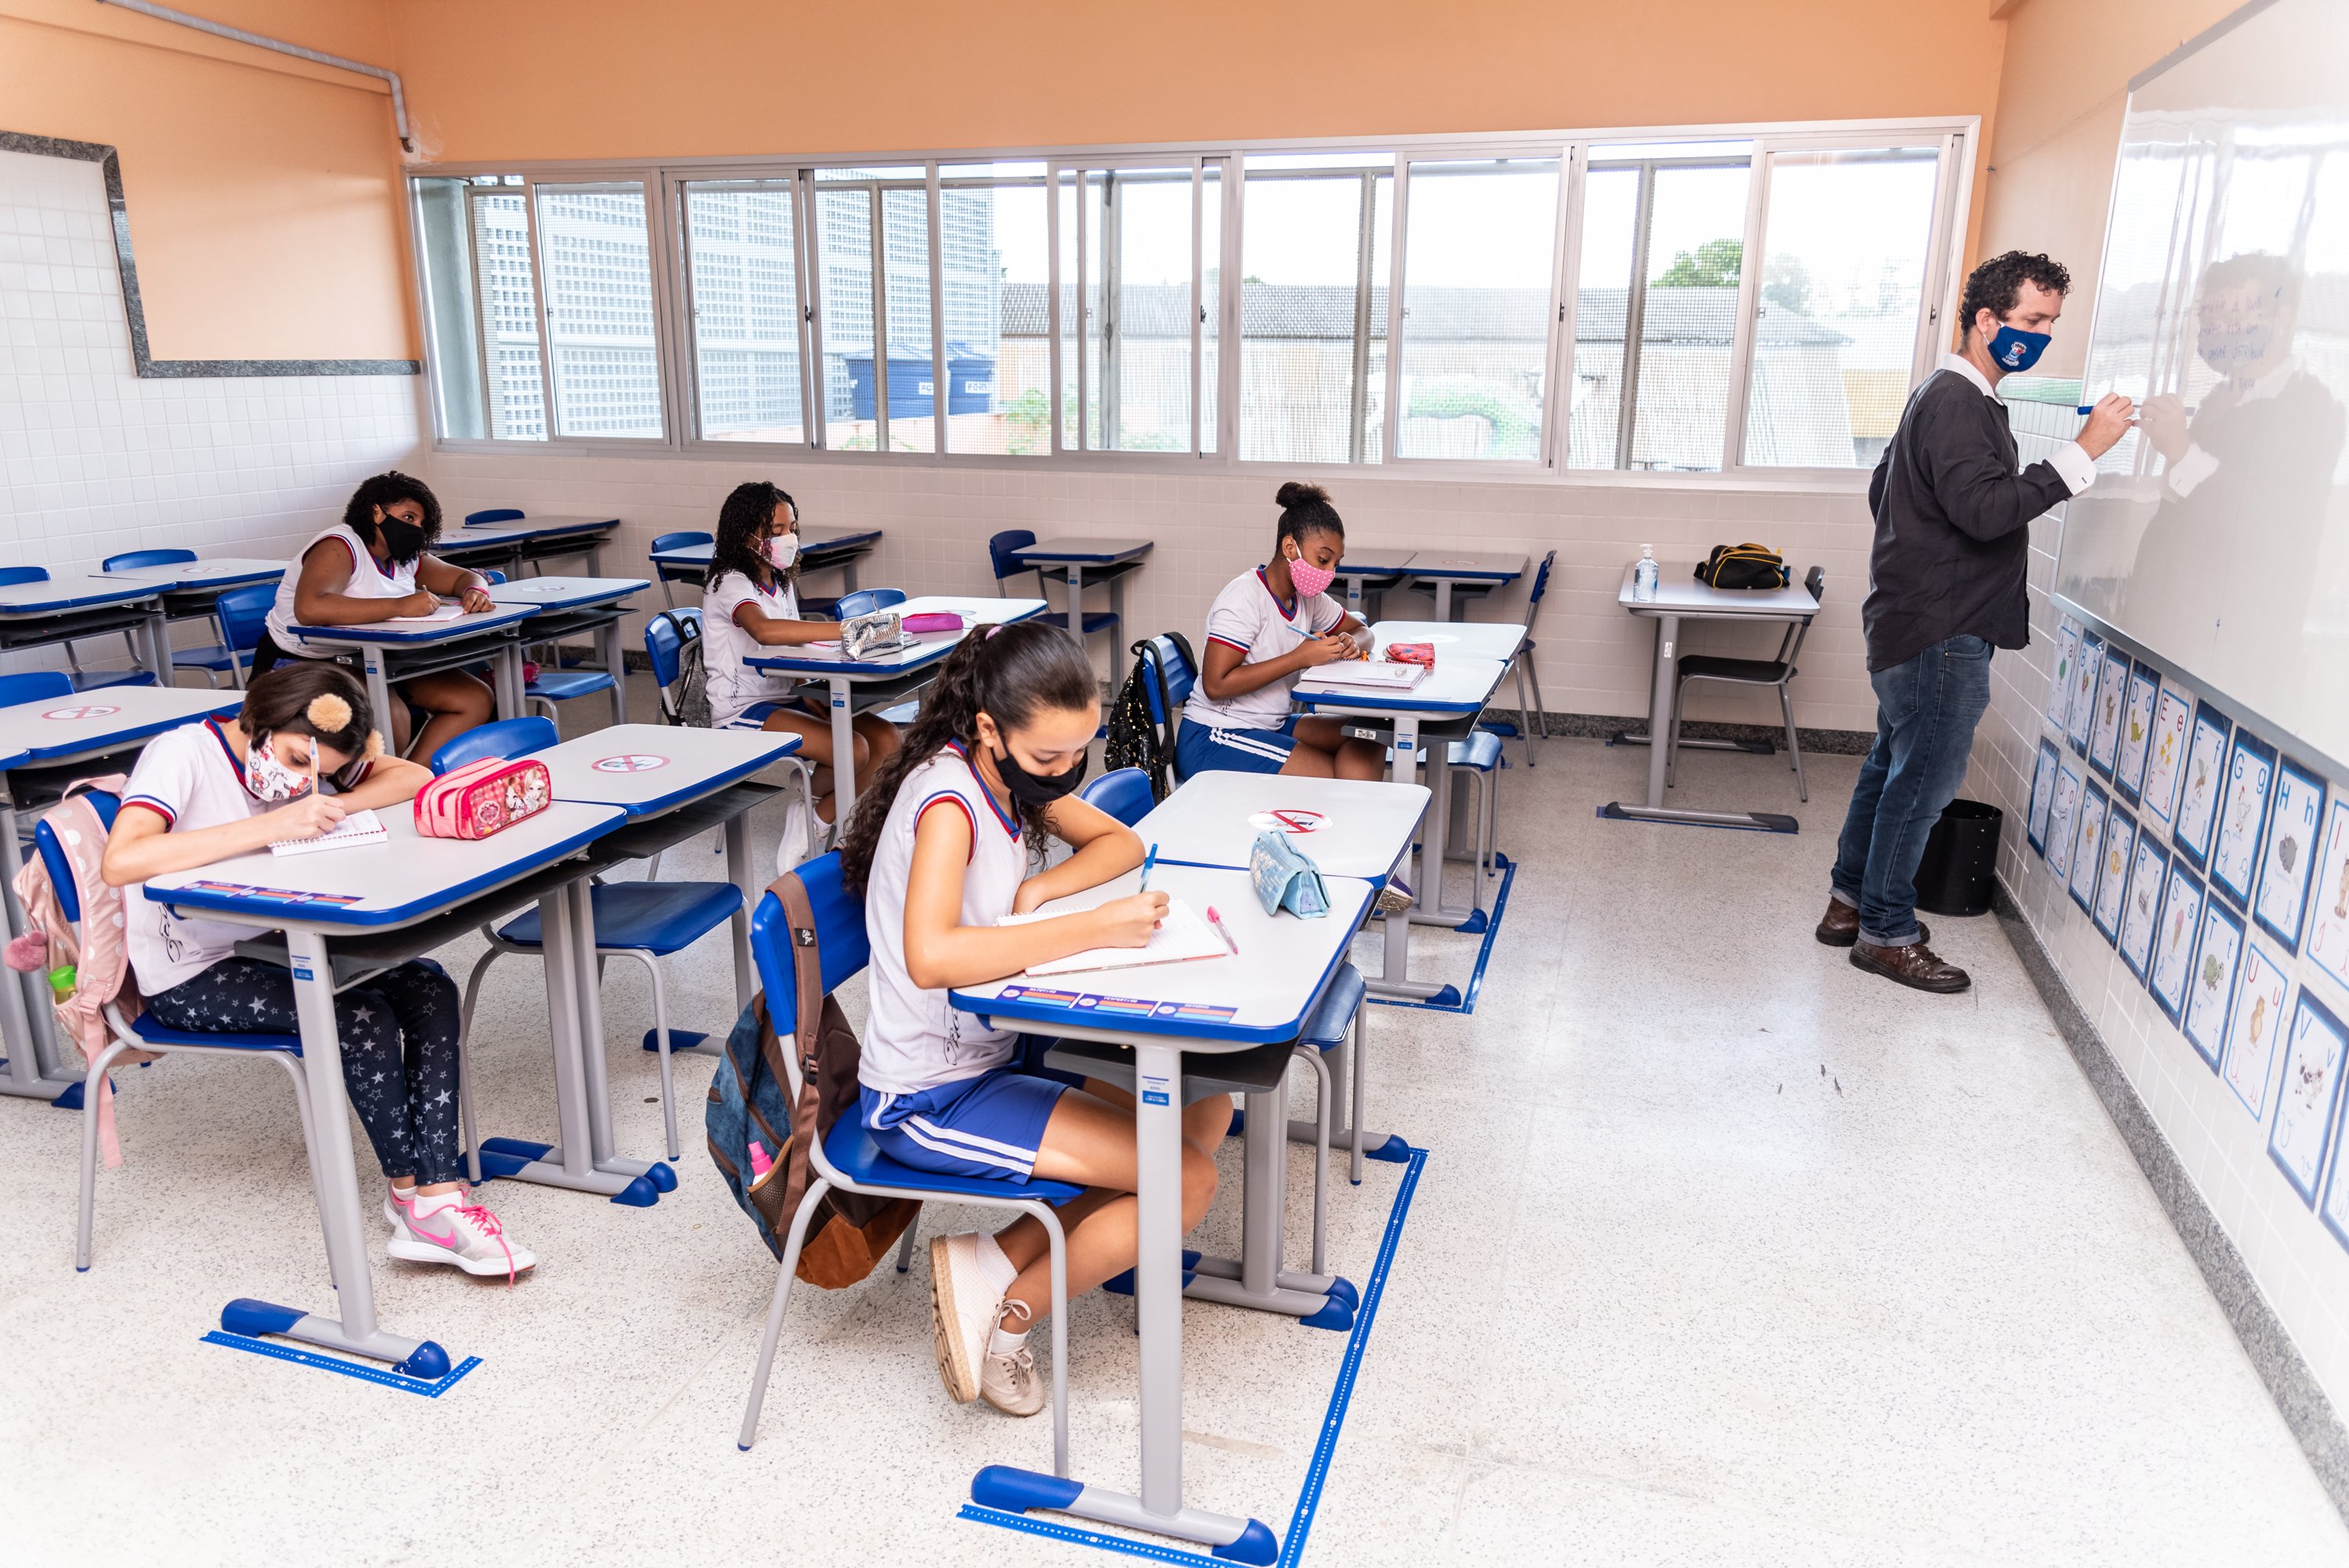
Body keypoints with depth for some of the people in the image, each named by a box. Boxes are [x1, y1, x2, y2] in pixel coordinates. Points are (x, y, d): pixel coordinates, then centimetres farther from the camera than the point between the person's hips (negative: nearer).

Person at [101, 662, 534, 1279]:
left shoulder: (305, 750, -1)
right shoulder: (182, 754, -21)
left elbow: (413, 776, -5)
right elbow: (121, 862, -37)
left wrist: (330, 807, -22)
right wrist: (270, 826, -40)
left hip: (269, 943, 7)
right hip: (189, 978, -7)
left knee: (430, 990, -16)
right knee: (362, 1020, -26)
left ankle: (436, 1196, -18)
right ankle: (408, 1188, -4)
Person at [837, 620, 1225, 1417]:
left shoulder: (1015, 773, 3)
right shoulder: (948, 798, -24)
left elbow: (1120, 842, 12)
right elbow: (930, 957, -38)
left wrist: (1045, 887, -9)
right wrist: (1096, 928, -35)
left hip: (993, 1056, 9)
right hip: (928, 1101, -9)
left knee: (1202, 1121, 3)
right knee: (1188, 1181, -14)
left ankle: (995, 1263, 5)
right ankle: (1006, 1314, 5)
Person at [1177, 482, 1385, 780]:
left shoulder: (1308, 597, 7)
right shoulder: (1245, 598, -17)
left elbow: (1361, 631, 23)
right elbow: (1216, 685, -24)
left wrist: (1350, 644, -4)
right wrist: (1299, 658, -23)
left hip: (1271, 728, 8)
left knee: (1370, 741, -9)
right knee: (1340, 778, -19)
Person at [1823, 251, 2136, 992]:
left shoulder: (1946, 395, 18)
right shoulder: (1957, 402, -16)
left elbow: (1882, 488, 27)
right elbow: (1985, 509, -27)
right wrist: (2082, 452, -26)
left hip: (1913, 620, 11)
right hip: (1941, 631, -11)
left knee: (1893, 764, 16)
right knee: (1924, 779, -3)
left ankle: (1850, 902, 26)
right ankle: (1887, 932, 6)